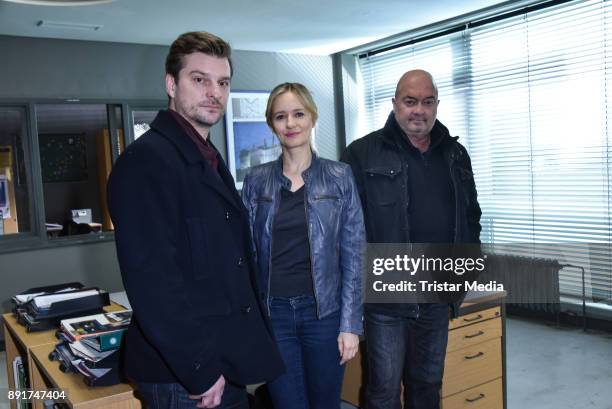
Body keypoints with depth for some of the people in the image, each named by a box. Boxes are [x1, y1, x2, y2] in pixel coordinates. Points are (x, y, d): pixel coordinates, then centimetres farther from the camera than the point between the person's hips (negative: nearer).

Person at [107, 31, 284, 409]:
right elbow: (151, 278, -24)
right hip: (183, 377, -9)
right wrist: (198, 370, -20)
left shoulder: (210, 160, 12)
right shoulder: (146, 160, -17)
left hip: (227, 365, 9)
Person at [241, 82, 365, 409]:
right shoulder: (256, 181, 2)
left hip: (324, 311, 0)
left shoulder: (339, 177, -2)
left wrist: (351, 323, -6)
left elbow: (353, 255, -2)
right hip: (273, 313, 1)